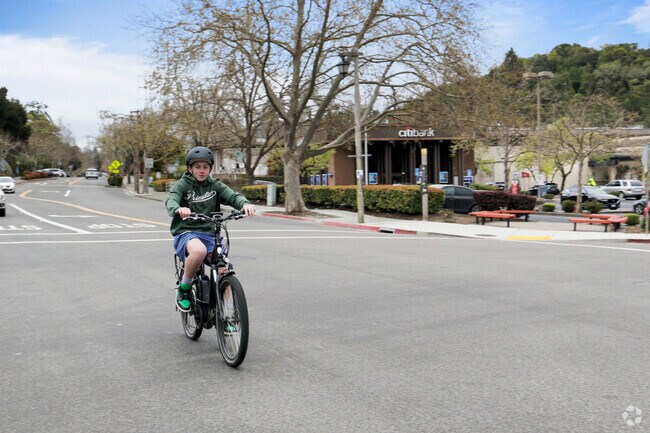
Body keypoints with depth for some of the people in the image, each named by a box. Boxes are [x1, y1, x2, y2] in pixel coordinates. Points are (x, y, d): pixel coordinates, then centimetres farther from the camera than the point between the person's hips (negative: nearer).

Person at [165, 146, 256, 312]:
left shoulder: (215, 185, 10)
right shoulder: (182, 185, 2)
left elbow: (232, 195, -7)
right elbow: (171, 201, -18)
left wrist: (245, 203, -31)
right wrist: (178, 209, -43)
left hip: (209, 234, 3)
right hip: (186, 233, -3)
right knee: (199, 250, -37)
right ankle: (183, 288, -11)